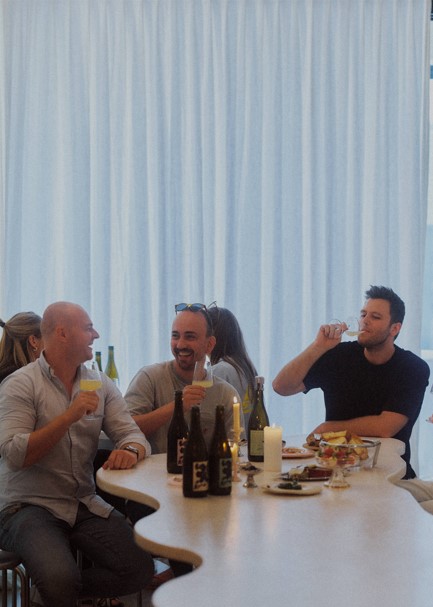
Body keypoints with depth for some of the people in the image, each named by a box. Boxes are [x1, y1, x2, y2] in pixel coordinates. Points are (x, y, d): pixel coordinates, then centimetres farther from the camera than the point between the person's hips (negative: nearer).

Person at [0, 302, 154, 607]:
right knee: (61, 578, -33)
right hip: (30, 507, -6)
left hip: (85, 507, 6)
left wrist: (131, 450, -21)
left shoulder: (101, 385, 11)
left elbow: (133, 434, 4)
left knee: (140, 569, -12)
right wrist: (69, 417, -22)